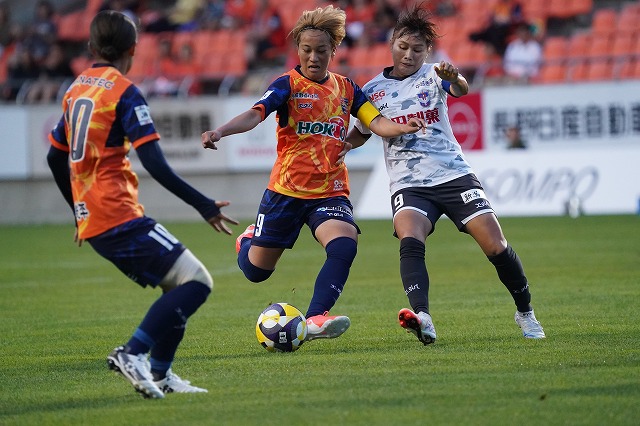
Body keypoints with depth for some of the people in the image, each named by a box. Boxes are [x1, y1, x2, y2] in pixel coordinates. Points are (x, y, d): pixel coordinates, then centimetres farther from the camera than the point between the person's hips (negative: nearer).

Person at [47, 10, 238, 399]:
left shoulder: (76, 90, 15)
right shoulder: (125, 93, -9)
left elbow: (55, 157, 24)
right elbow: (155, 165, -17)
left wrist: (80, 211, 36)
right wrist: (203, 205, -15)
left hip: (91, 222, 9)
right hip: (120, 217, -9)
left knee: (179, 289, 16)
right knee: (197, 281, -10)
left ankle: (159, 375, 11)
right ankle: (132, 353, -19)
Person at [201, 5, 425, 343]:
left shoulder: (346, 88, 8)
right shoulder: (289, 84, -5)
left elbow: (377, 123, 0)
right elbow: (255, 114, -20)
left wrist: (404, 127, -23)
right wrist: (220, 131, -40)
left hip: (331, 192, 2)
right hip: (287, 190, -2)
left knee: (345, 245, -29)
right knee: (255, 270, 8)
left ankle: (315, 319, -31)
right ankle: (247, 240, 45)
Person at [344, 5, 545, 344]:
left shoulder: (432, 75, 1)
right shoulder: (373, 90, 7)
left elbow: (461, 89, -22)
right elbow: (361, 132, 22)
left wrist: (454, 79, -46)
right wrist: (341, 147, -1)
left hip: (454, 174, 0)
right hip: (408, 186, 0)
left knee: (495, 246, -8)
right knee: (410, 241, -30)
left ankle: (525, 312, 16)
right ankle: (422, 319, -46)